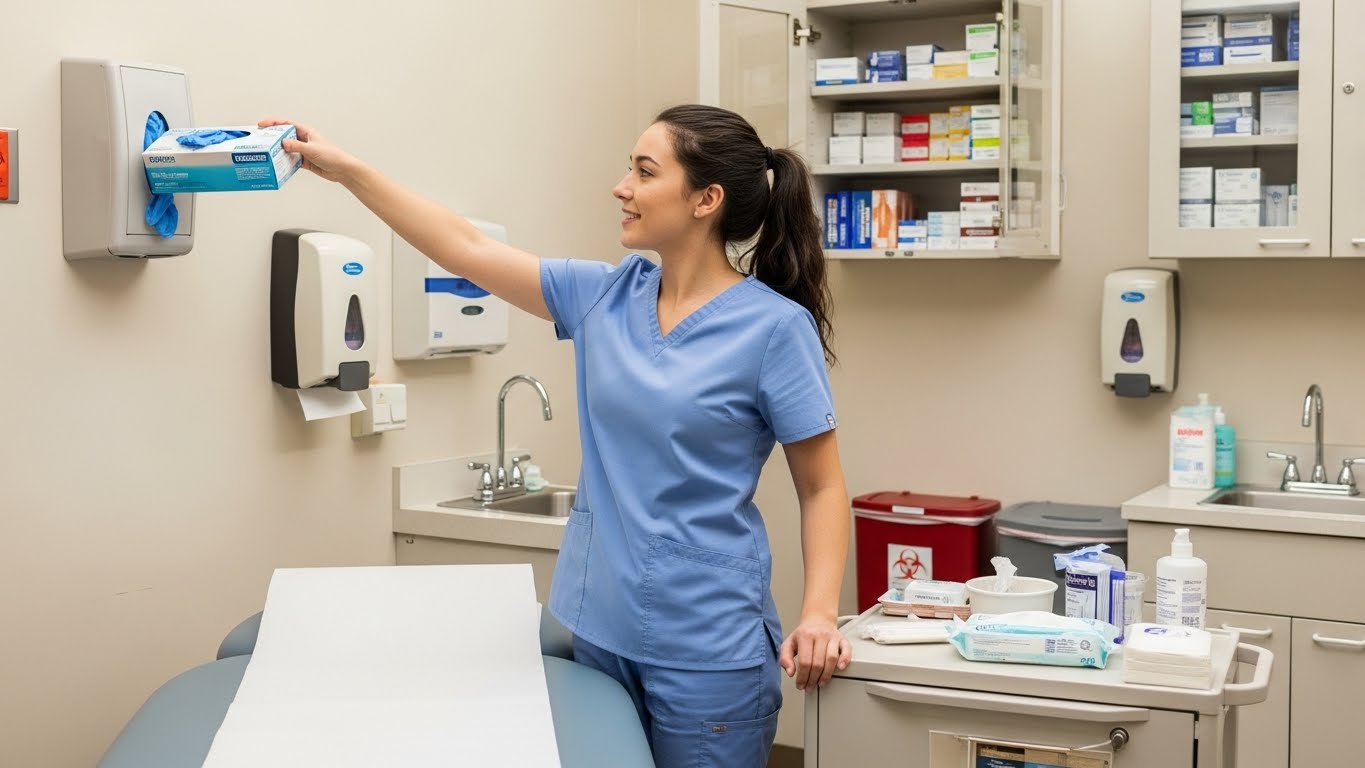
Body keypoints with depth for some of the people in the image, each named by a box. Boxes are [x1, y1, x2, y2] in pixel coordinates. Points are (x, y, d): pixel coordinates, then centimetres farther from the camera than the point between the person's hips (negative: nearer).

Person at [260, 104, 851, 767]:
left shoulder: (776, 326, -11)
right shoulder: (605, 296, 3)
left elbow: (822, 488, -6)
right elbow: (468, 252, 6)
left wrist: (819, 613, -19)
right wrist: (343, 168, 5)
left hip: (706, 648, -5)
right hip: (600, 629, 5)